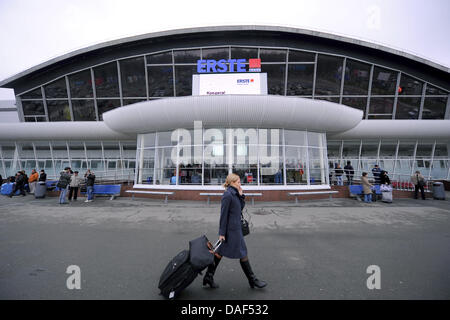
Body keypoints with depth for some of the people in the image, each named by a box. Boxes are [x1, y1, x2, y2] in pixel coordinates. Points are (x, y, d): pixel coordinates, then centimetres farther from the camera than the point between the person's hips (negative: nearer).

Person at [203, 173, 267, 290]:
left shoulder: (234, 194, 9)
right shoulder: (228, 195, -19)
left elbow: (240, 208, 14)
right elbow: (224, 214, -19)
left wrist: (241, 196, 3)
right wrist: (222, 232, -17)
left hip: (235, 227, 9)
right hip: (232, 229, -9)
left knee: (220, 252, 14)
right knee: (242, 254, 5)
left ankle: (209, 277, 24)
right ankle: (252, 280, 21)